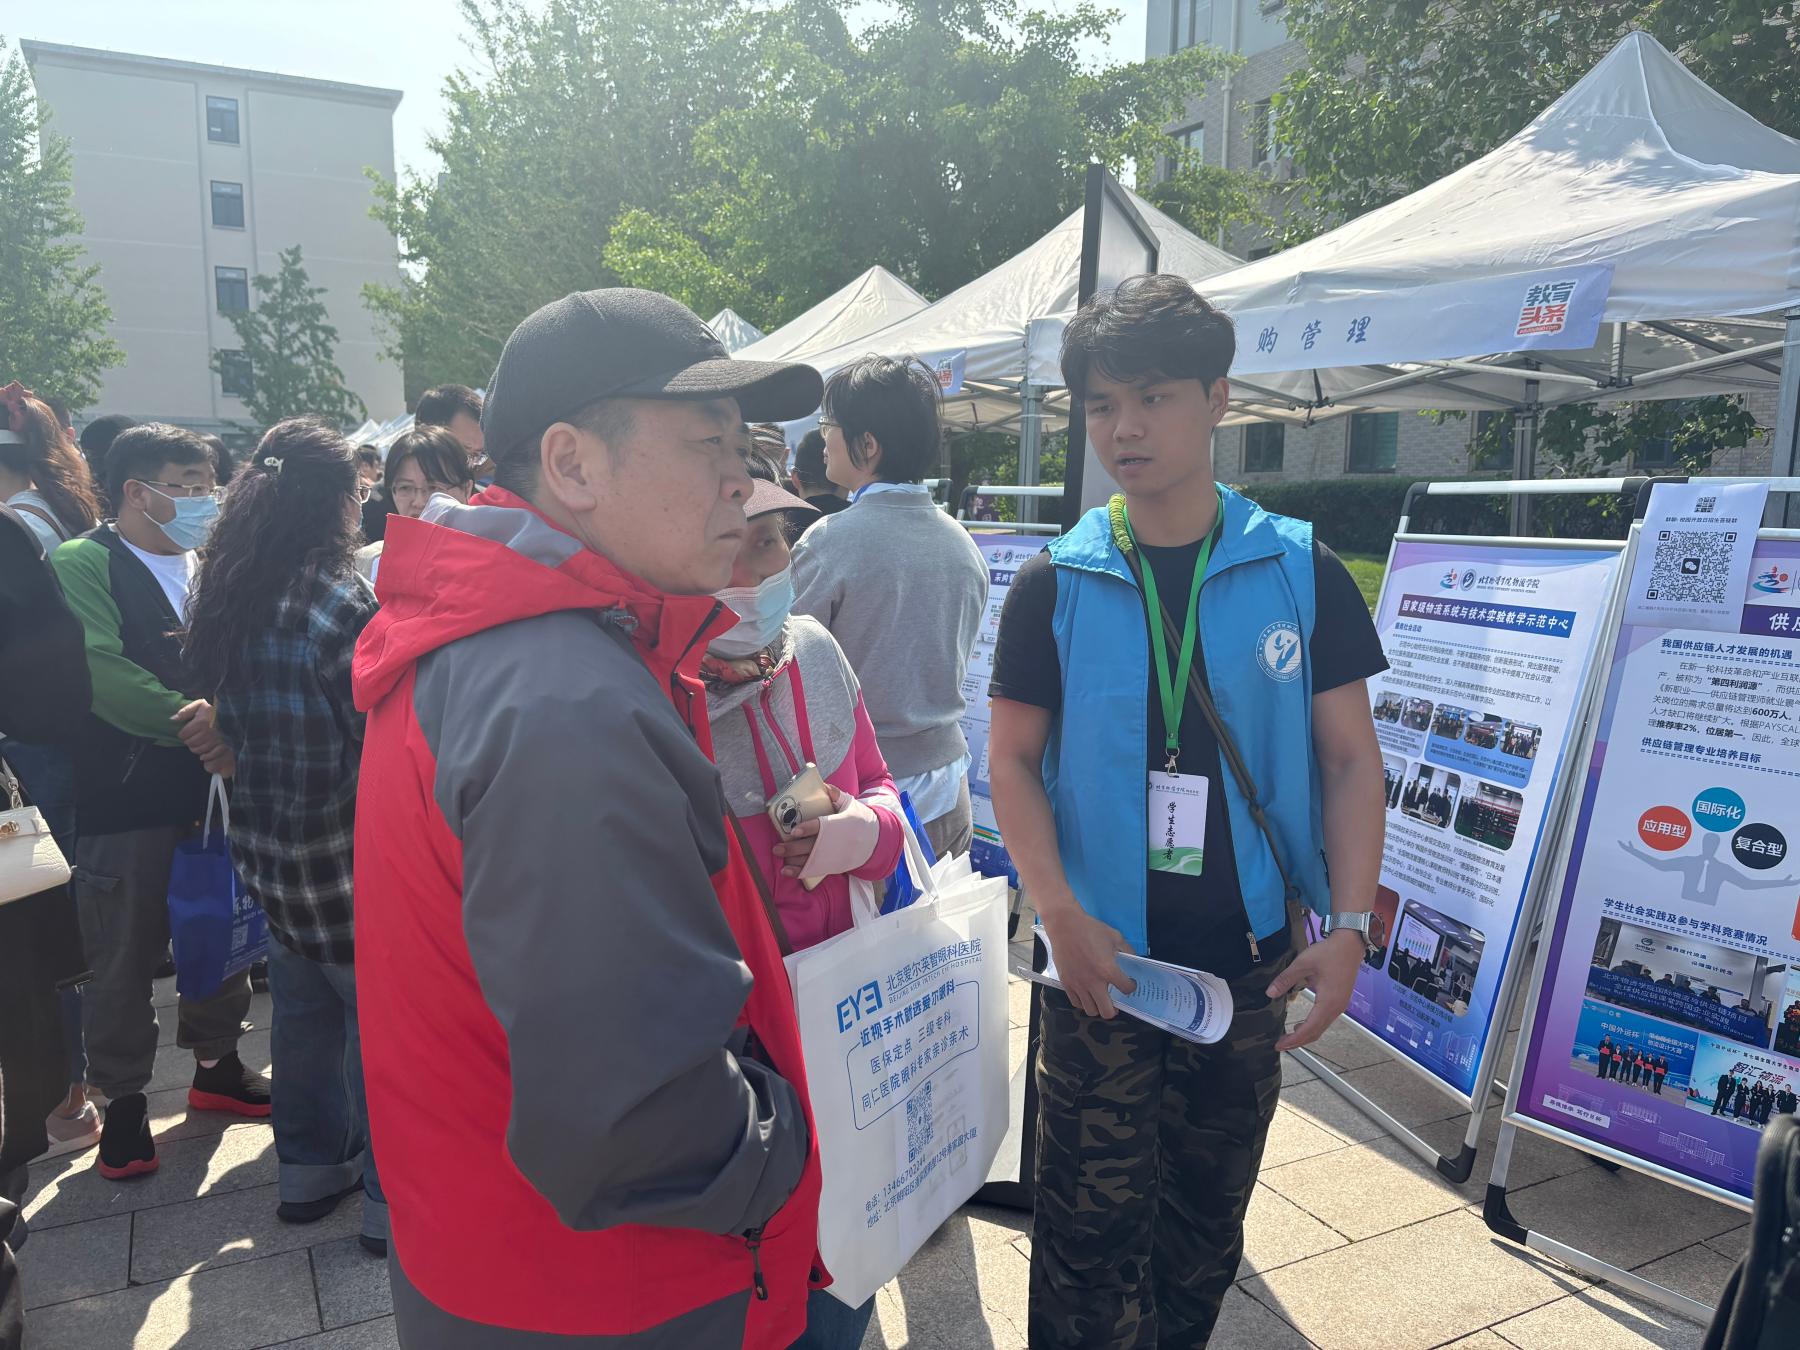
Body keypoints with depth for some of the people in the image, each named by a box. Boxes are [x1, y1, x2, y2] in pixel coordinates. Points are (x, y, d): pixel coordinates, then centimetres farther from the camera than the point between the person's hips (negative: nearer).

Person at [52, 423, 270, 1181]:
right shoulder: (81, 565, -5)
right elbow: (101, 670, -19)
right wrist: (191, 722, -22)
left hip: (214, 789, 5)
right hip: (124, 799, -5)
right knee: (124, 961, 6)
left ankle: (217, 1067, 33)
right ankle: (123, 1103, 23)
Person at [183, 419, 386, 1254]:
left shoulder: (220, 596, 2)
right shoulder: (343, 611, -23)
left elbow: (223, 721, 13)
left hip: (266, 846, 8)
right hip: (343, 858, -8)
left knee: (303, 1010, 21)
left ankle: (309, 1166, 37)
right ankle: (393, 1197, 16)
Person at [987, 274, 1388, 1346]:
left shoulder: (1302, 573, -1)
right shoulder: (1056, 586, -3)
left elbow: (1351, 757, 1)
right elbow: (1013, 758, -2)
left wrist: (1351, 926, -9)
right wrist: (1063, 913, -14)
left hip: (1253, 965, 2)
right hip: (1103, 962, -1)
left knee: (1208, 1227, 19)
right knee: (1093, 1233, 4)